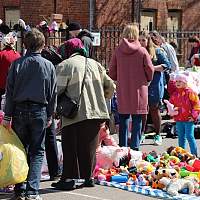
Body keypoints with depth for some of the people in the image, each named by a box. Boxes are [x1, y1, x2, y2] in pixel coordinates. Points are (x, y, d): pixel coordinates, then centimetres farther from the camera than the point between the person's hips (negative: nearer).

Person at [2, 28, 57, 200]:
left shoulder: (17, 64, -2)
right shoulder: (48, 65, -1)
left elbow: (10, 91, -2)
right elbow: (53, 93, 4)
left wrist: (8, 115, 1)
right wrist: (50, 116, 13)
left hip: (19, 111, 1)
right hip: (39, 111, -1)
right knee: (37, 152, 5)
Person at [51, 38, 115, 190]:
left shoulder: (64, 65, -3)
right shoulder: (94, 64, 15)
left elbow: (57, 89, -10)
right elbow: (110, 87, 17)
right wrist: (101, 99, 32)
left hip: (75, 114, -5)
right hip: (96, 112, 5)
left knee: (70, 147, 2)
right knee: (89, 147, 14)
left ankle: (69, 179, 0)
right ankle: (89, 177, 18)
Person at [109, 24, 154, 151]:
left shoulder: (118, 51, -2)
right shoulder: (142, 51, -8)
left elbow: (112, 72, 3)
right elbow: (150, 70, -4)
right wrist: (147, 80, 15)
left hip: (122, 90, 2)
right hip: (139, 89, -2)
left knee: (123, 118, 10)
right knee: (137, 120, 4)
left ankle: (123, 147, 13)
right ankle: (135, 146, 3)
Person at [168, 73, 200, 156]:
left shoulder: (190, 93, -6)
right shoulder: (174, 94, 9)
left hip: (189, 119, -5)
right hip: (178, 120, 6)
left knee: (190, 137, -7)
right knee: (181, 137, 12)